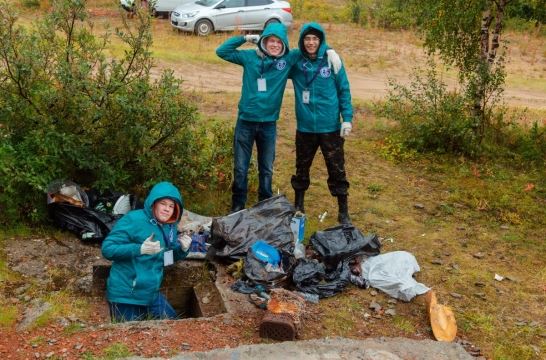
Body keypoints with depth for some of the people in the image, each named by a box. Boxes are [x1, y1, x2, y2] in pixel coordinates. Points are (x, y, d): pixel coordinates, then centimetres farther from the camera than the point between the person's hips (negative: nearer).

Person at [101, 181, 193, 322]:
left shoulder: (169, 227, 6)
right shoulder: (133, 220, -17)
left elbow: (170, 257, 17)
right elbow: (107, 249, -21)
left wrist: (183, 249, -5)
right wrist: (140, 249, -33)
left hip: (151, 294, 7)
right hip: (125, 295, -7)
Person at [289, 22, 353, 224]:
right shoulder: (295, 62, -1)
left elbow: (344, 91, -2)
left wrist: (347, 118, -7)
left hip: (330, 127, -2)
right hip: (305, 127, 2)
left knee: (337, 170, 4)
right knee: (301, 169, 16)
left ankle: (343, 213, 16)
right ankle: (298, 207, 34)